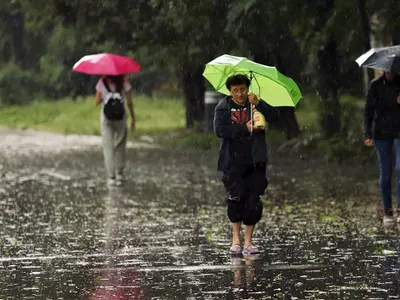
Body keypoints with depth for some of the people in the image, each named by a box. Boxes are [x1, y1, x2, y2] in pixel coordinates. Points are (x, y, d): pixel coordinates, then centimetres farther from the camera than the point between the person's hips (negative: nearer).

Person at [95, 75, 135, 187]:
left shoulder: (102, 82, -3)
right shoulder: (124, 82, -3)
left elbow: (97, 101, 1)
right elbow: (129, 103, -4)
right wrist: (133, 119, 4)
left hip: (106, 118, -1)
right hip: (121, 118, 1)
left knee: (108, 147, 3)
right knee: (120, 146, 16)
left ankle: (111, 177, -3)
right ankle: (119, 175, 16)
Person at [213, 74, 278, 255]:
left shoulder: (256, 105, 7)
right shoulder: (223, 108, 3)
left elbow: (274, 118, -8)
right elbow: (219, 130, -11)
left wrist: (258, 104, -21)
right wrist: (244, 128, -16)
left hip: (255, 161, 2)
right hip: (233, 162, -2)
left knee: (254, 202, -2)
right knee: (236, 196, -15)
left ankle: (248, 242, 6)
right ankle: (236, 238, 1)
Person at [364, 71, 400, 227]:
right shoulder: (375, 85, 2)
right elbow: (368, 110, 3)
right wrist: (367, 133, -4)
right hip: (381, 133, 1)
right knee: (385, 173, 4)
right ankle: (387, 211, 11)